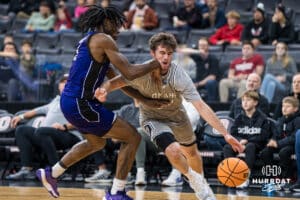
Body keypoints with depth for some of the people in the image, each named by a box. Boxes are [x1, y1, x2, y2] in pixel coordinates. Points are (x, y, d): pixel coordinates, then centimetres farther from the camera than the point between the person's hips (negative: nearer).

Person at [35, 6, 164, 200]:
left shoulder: (90, 41, 19)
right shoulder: (103, 39, -12)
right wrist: (158, 62, -5)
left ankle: (51, 174, 41)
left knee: (97, 142, 34)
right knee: (132, 137, -3)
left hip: (70, 102, 10)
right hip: (80, 104, -10)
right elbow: (130, 72, -18)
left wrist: (145, 100, 16)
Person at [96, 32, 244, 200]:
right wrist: (104, 90, -45)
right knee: (173, 151, -26)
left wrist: (225, 134, -40)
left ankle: (201, 183, 53)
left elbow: (201, 106, -35)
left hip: (176, 115, 2)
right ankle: (193, 179, 6)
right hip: (153, 118, -2)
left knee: (191, 152, 20)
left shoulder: (179, 76, -32)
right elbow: (114, 82, -19)